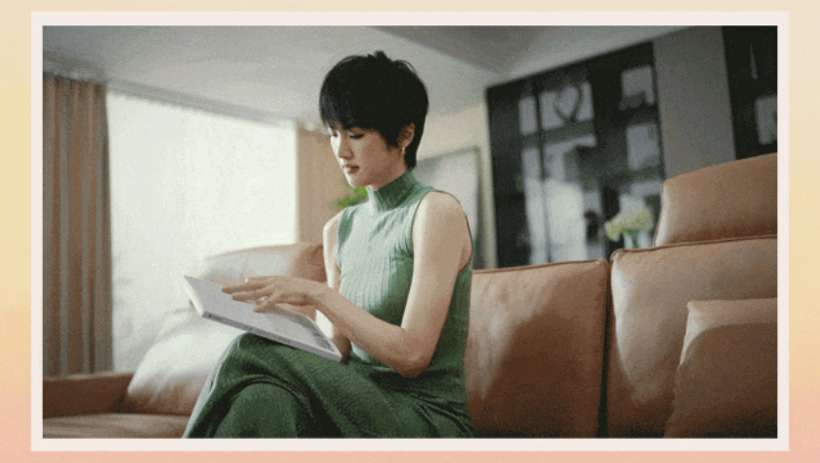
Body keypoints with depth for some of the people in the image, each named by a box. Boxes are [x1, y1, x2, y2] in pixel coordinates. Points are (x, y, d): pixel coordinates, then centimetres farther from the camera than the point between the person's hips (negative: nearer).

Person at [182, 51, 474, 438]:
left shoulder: (438, 212, -7)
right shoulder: (339, 230, 13)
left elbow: (411, 354, -15)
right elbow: (341, 349, 14)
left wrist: (317, 294, -16)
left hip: (427, 419, -5)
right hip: (357, 406, 5)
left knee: (252, 354, -25)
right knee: (264, 401, -30)